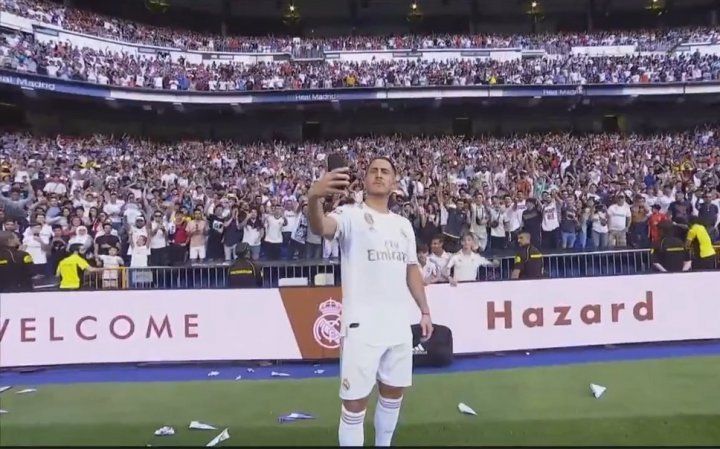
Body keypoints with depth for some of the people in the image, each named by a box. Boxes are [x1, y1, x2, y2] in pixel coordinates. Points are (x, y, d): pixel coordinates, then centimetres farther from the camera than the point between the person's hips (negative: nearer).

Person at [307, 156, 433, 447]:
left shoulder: (403, 224, 13)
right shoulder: (351, 215, -7)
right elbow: (321, 228, -29)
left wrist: (425, 311, 16)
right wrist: (314, 198, -50)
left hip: (399, 325, 7)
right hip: (362, 326, -6)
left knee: (393, 393, 19)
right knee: (355, 402, -1)